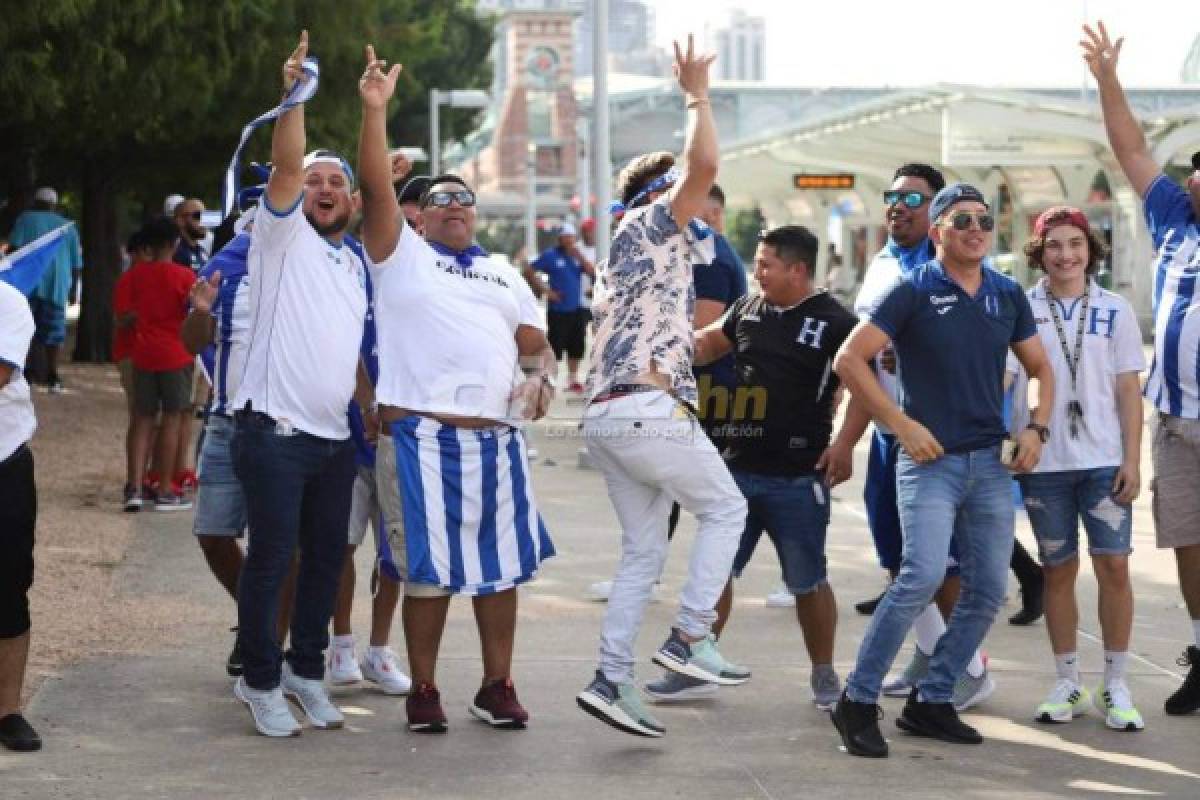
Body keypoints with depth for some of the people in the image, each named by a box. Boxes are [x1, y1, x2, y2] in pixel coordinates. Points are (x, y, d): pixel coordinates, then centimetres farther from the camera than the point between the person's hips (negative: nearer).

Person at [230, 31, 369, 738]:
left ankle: (307, 669, 24)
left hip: (335, 438, 6)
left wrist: (375, 408, 16)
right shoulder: (283, 237, -1)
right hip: (276, 432, -6)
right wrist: (294, 96, -28)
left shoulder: (357, 266, 18)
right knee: (272, 556, -4)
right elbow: (285, 166, -18)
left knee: (327, 556, 11)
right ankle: (260, 681, 6)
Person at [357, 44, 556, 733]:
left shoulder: (505, 276, 21)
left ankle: (498, 686, 17)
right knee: (429, 569, -2)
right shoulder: (402, 254, 8)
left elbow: (537, 343, 19)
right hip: (422, 436, -4)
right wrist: (375, 109, -15)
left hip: (497, 437, 4)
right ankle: (423, 690, 8)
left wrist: (541, 375, -4)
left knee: (499, 565, 7)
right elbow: (377, 186, -6)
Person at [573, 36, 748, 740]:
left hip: (606, 416, 9)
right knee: (727, 507, 5)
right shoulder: (650, 225, 0)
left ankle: (613, 681, 3)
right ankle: (691, 637, -4)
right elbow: (704, 164, -14)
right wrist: (697, 95, -4)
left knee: (644, 552, 10)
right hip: (649, 410, -9)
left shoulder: (626, 256, 29)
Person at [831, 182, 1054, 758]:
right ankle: (857, 701, -12)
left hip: (991, 464, 6)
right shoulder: (914, 292, -5)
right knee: (923, 576, -21)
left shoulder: (1008, 296, 10)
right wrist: (902, 424, -12)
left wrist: (1036, 428, 3)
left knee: (988, 591, 5)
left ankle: (931, 701, 18)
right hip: (930, 459, -6)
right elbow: (849, 360, -8)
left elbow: (1039, 369, 20)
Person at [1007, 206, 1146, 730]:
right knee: (1058, 569, 7)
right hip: (1044, 463, 0)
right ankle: (1067, 683, 18)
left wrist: (1132, 461, -2)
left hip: (1104, 461, 0)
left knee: (1113, 565, -4)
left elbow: (1128, 391, 5)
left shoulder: (1114, 310, 5)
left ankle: (1115, 686, 6)